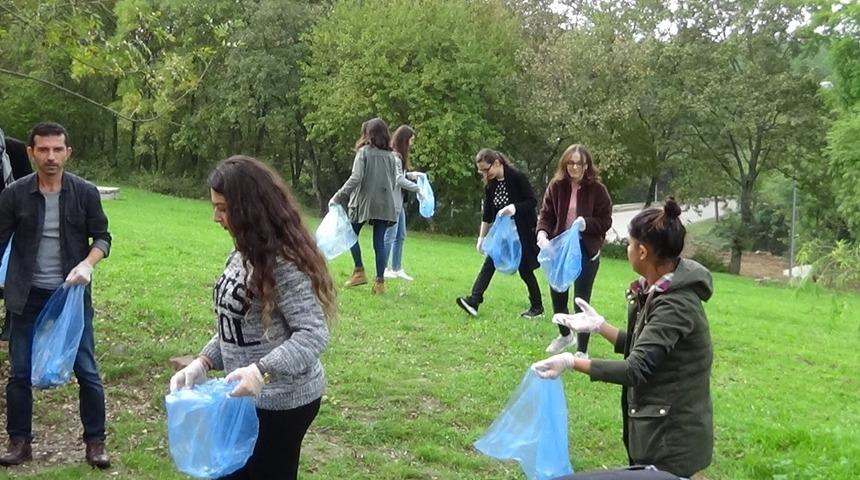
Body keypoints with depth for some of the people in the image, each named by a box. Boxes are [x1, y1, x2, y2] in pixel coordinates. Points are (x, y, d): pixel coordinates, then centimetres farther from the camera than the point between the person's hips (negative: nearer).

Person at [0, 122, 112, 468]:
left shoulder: (85, 193, -5)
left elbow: (102, 236, 2)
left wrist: (87, 264, -18)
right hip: (28, 296, 1)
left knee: (86, 370, 3)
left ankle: (95, 442, 17)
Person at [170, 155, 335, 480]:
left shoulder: (283, 262, -23)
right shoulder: (243, 253, 6)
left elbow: (313, 335, -27)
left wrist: (262, 371, -38)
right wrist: (204, 362, 2)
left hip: (281, 402, -9)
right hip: (251, 396, 9)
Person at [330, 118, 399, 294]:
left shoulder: (364, 152, -7)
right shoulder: (391, 156, 7)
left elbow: (355, 179, -16)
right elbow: (393, 182, 9)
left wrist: (338, 197, -12)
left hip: (364, 201, -4)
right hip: (385, 204, 4)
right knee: (379, 242, 5)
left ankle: (359, 271, 11)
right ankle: (380, 281, 3)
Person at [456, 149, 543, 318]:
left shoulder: (517, 177, -18)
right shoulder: (490, 185, -1)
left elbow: (533, 201, -16)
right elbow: (487, 212, 5)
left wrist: (514, 207, -33)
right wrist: (481, 236, 4)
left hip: (521, 232, -5)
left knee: (525, 269, 2)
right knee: (489, 263, -7)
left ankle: (537, 307, 19)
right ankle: (474, 301, -13)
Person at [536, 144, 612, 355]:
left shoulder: (597, 189, -10)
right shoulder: (556, 186, -3)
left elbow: (606, 221, -5)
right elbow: (545, 214, -1)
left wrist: (586, 223, -24)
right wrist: (542, 233, -20)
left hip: (586, 251, -3)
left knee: (582, 300, -1)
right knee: (557, 295, 14)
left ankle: (582, 350, 13)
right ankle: (565, 334, 42)